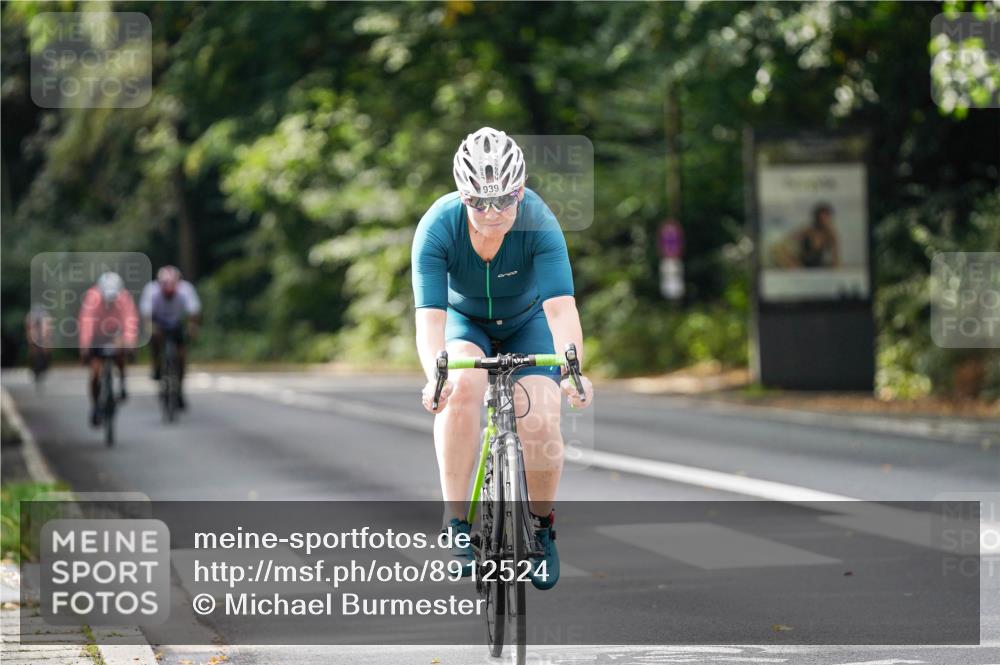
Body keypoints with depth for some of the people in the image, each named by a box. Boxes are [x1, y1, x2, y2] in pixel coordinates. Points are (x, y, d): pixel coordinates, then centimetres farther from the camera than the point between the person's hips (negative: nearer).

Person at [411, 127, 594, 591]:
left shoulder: (539, 223, -31)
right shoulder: (438, 227, -31)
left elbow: (561, 306, -39)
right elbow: (430, 314, -38)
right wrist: (434, 375, -57)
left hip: (526, 323, 0)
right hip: (465, 323, 0)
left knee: (541, 424, -20)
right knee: (462, 386, -33)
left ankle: (542, 527, 8)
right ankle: (457, 523, -24)